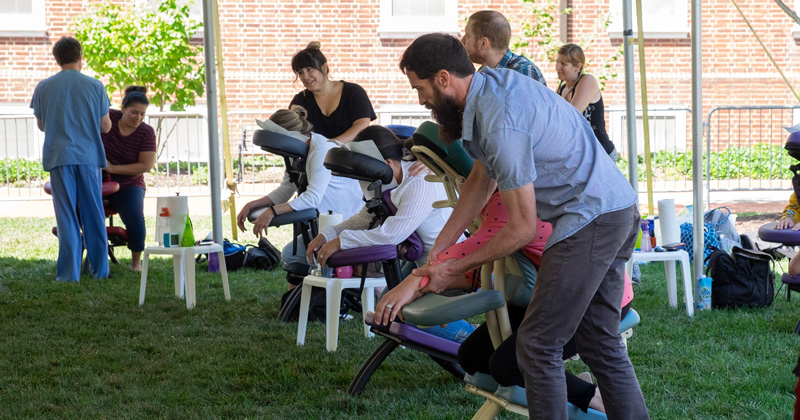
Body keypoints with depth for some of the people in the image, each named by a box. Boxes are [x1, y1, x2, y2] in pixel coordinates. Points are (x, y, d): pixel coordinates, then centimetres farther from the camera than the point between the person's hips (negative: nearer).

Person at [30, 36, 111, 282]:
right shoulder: (95, 86, 1)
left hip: (59, 158, 0)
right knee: (93, 215, 8)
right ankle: (100, 269, 13)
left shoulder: (44, 87, 2)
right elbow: (105, 126, 5)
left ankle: (69, 273, -2)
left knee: (67, 216, 1)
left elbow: (41, 125, 12)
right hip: (89, 157, 0)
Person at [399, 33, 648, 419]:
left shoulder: (500, 124, -22)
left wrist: (454, 270, -5)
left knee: (538, 344, -6)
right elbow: (481, 179, 18)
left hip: (590, 220, -10)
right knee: (601, 343, 14)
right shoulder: (494, 83, 8)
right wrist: (436, 252, 18)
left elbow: (522, 228, -17)